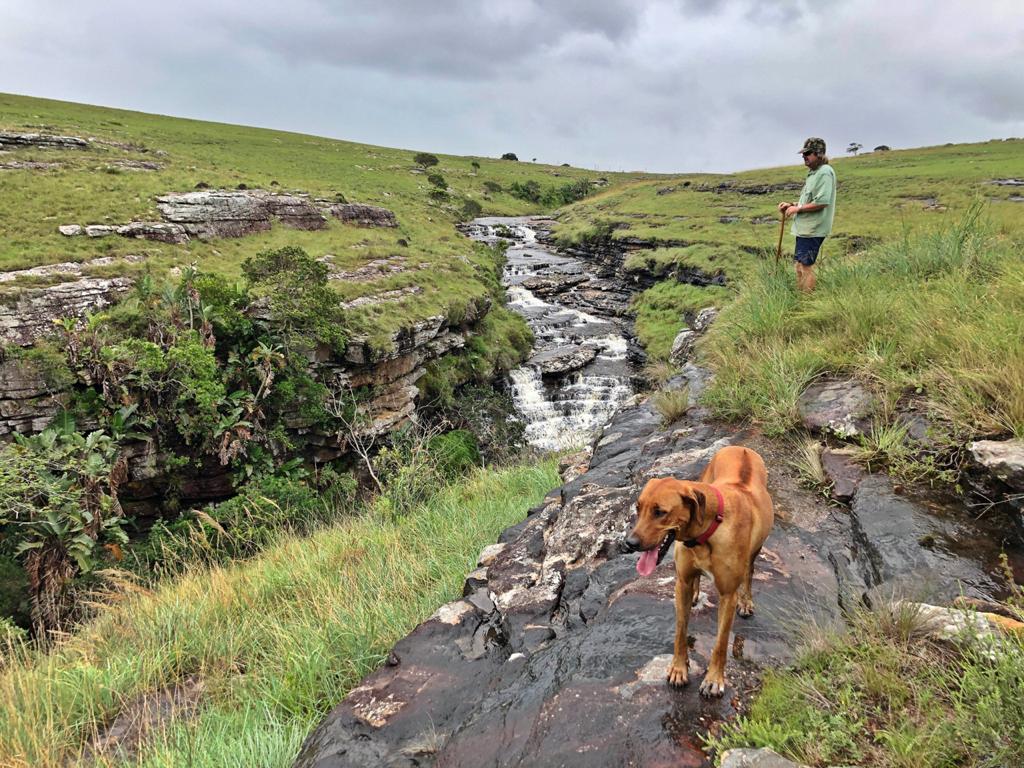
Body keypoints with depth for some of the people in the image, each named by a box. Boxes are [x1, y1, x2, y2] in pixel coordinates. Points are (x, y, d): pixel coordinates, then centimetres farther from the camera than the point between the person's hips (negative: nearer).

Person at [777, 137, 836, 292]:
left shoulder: (825, 172, -16)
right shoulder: (813, 172, 15)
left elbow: (822, 202, -24)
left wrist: (797, 208, -16)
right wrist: (791, 205, 10)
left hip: (812, 229, -10)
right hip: (804, 227, 10)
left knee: (806, 266, -6)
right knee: (799, 265, 16)